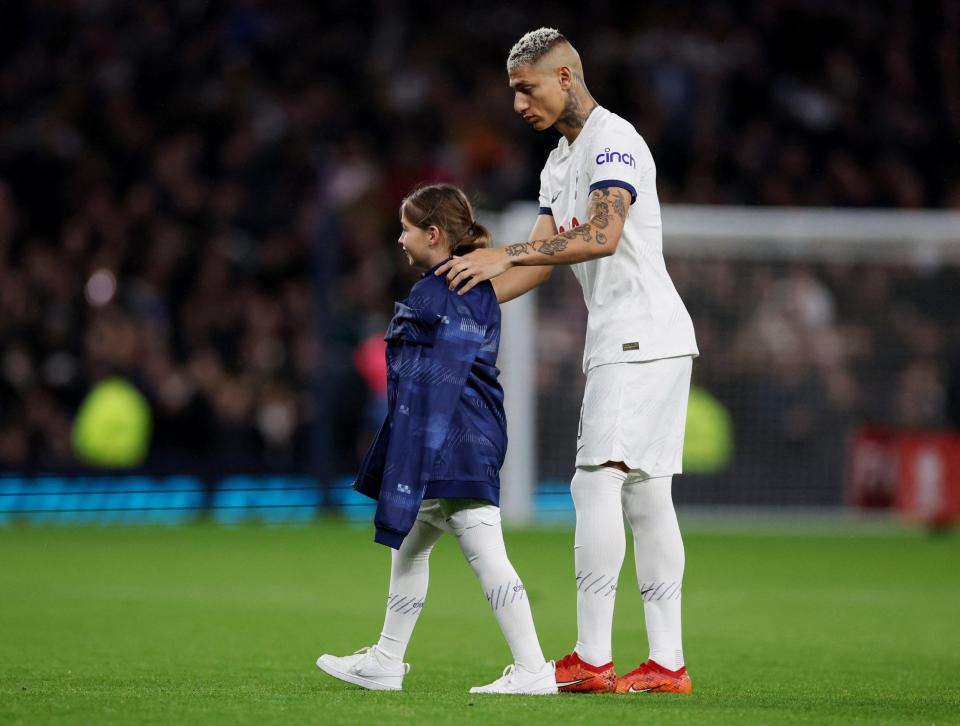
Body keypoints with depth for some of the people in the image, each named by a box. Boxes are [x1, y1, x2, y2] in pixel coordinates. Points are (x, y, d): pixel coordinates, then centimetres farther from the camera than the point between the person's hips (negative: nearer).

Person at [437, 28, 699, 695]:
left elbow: (603, 236, -27)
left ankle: (592, 659, -16)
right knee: (645, 494, 6)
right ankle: (667, 663, 6)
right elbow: (542, 259, 20)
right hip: (616, 343, 10)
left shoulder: (614, 141, -12)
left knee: (599, 481, -14)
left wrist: (505, 255, -28)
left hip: (644, 335, -10)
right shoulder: (561, 161, 20)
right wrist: (466, 300, 9)